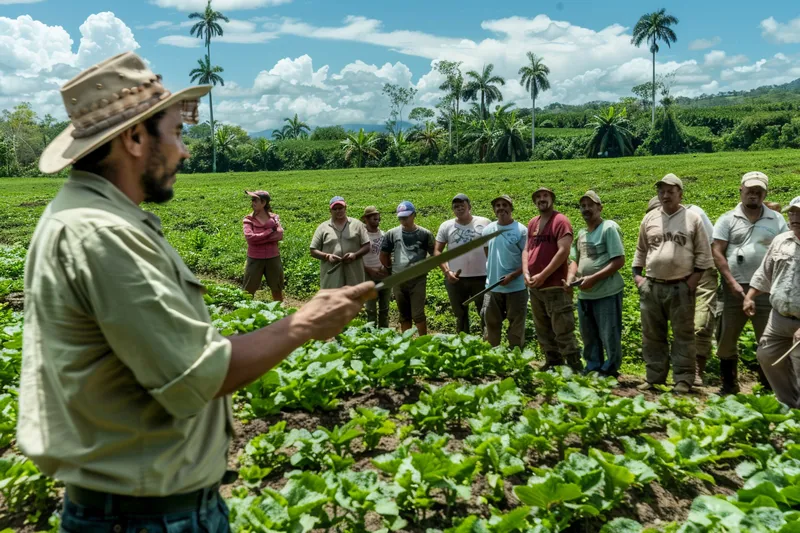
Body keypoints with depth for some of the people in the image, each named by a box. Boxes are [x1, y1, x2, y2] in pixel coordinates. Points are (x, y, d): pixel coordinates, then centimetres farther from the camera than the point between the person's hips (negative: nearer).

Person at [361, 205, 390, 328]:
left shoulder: (384, 234, 5)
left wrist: (387, 267, -5)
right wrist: (369, 270, -14)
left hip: (385, 276, 4)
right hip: (369, 277, -4)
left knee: (384, 308, 11)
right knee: (371, 309, 0)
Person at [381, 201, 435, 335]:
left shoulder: (425, 234, -2)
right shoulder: (392, 234, 1)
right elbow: (383, 256, 11)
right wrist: (394, 268, 9)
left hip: (418, 279, -2)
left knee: (418, 315, -6)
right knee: (404, 316, 13)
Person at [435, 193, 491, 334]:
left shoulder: (484, 223, 0)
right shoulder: (446, 226, 4)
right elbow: (437, 251, 4)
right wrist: (446, 271, -8)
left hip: (482, 278, -1)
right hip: (456, 279, 2)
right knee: (460, 315, 15)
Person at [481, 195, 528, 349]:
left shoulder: (521, 230, -10)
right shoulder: (487, 230, 4)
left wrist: (512, 276, -19)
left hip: (516, 288, -4)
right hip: (492, 287, 4)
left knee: (516, 326, 8)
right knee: (491, 324, 14)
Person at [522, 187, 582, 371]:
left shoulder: (560, 221, -6)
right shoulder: (532, 223, 15)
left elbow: (563, 251, -16)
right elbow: (526, 250, 14)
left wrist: (542, 276, -17)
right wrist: (526, 274, -3)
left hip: (555, 287, -7)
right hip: (534, 287, 7)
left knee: (563, 333, -6)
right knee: (544, 333, 14)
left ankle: (575, 369, 1)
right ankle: (553, 365, 25)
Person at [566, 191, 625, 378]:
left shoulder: (609, 228, -9)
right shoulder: (581, 233, 13)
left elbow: (619, 261, -15)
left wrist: (593, 278, -20)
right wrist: (570, 277, -2)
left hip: (607, 293, -7)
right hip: (584, 295, 7)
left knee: (609, 337, 0)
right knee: (589, 337, 16)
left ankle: (610, 372, 13)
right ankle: (593, 369, 30)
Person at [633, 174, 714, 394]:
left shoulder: (692, 219, 0)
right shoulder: (649, 218, 9)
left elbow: (703, 254, 1)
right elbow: (640, 250, 17)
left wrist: (693, 281, -7)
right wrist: (637, 276, 7)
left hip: (680, 288, -3)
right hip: (651, 287, 3)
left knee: (683, 335, 3)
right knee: (652, 335, 9)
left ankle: (683, 380, 11)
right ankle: (654, 378, 20)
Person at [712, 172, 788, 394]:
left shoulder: (777, 220, 7)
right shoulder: (728, 219, 3)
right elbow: (717, 252, -3)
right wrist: (732, 283, -11)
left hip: (766, 290, 1)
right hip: (734, 288, 0)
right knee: (726, 339, 6)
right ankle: (729, 385, 22)